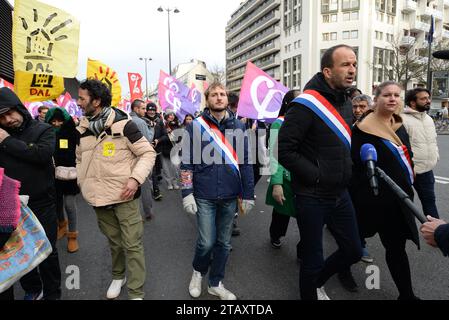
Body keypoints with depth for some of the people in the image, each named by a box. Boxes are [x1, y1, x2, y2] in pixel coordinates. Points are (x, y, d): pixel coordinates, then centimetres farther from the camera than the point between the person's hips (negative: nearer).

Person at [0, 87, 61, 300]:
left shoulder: (43, 129, -5)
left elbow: (43, 154, -23)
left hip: (42, 204, -3)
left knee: (47, 251, 7)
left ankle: (52, 294, 27)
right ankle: (32, 289, 38)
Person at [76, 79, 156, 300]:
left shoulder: (123, 124, -12)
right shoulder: (82, 129, 6)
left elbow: (148, 153, -9)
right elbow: (80, 159, 20)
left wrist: (135, 178, -21)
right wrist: (83, 183, 8)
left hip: (124, 196, -5)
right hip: (99, 198, 5)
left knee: (132, 245, 0)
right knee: (114, 241, 20)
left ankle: (136, 293, 13)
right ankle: (118, 276, 43)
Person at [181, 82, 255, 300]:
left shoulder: (238, 127, 5)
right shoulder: (195, 127, -2)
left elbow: (246, 162, 5)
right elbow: (187, 161, -2)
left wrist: (248, 195, 3)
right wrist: (187, 193, -8)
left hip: (230, 196, 3)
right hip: (204, 196, -2)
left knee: (224, 242, 12)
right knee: (207, 242, 0)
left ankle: (215, 284, 33)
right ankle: (198, 272, 33)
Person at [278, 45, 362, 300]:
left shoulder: (346, 102, 8)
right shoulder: (307, 104, -18)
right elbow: (284, 150, -22)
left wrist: (347, 171, 9)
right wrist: (316, 176, -18)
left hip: (341, 193, 8)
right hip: (312, 196, -8)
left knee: (353, 251, 18)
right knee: (313, 258, 8)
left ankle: (317, 282, 43)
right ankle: (310, 293, 36)